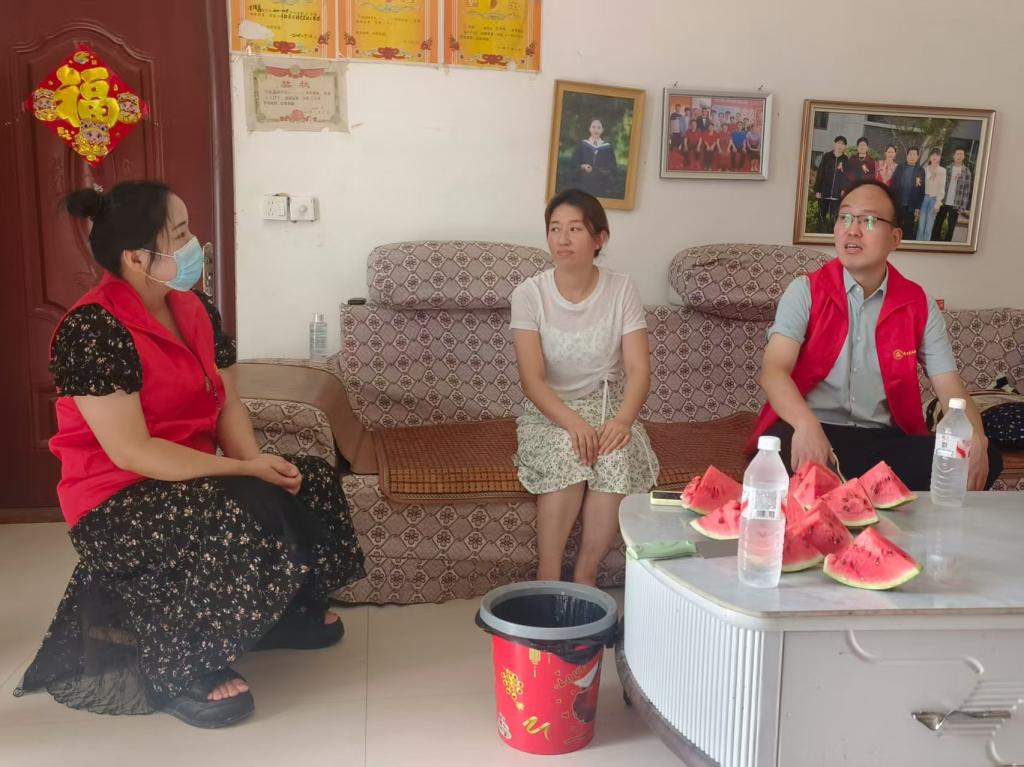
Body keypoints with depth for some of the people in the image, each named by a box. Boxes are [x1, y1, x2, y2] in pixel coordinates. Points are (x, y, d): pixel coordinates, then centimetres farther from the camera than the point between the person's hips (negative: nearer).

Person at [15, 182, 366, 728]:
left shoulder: (195, 310, 4)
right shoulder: (93, 330, -22)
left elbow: (227, 404, 4)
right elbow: (131, 450, -27)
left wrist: (257, 462, -17)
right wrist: (244, 471, -26)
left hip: (192, 483, 8)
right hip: (116, 504, -8)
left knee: (311, 484, -4)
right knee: (244, 515, -33)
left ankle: (283, 609, 17)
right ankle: (182, 669, -14)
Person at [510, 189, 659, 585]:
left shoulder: (622, 290, -3)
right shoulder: (529, 294, -6)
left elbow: (639, 369, -9)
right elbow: (532, 379, -14)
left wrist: (622, 420, -29)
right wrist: (572, 422, -31)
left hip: (608, 408, 1)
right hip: (549, 413, -1)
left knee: (617, 455, -32)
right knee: (567, 451, -34)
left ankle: (585, 578, -18)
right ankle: (547, 580, -22)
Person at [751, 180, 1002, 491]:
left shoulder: (919, 304, 8)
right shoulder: (805, 291, 0)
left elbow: (950, 387, 2)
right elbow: (773, 370, -14)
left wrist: (975, 439, -22)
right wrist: (806, 424, -36)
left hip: (887, 440, 4)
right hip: (813, 433, -3)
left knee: (984, 458, -20)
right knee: (782, 449, -39)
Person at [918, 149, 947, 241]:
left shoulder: (942, 171, 1)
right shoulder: (925, 169, 5)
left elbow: (942, 188, 1)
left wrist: (938, 203, -5)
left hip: (934, 199, -1)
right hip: (924, 198, 1)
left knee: (929, 227, 1)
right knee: (921, 225, -1)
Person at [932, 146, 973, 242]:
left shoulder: (966, 171, 0)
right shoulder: (947, 169, 4)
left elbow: (966, 190, -1)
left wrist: (963, 207, -6)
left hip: (956, 204, -1)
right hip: (943, 202, 1)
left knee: (951, 227, 3)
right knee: (937, 225, 6)